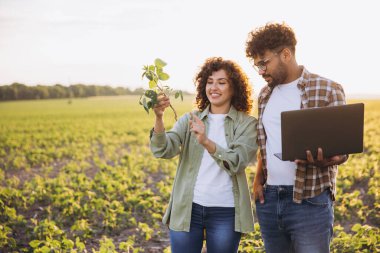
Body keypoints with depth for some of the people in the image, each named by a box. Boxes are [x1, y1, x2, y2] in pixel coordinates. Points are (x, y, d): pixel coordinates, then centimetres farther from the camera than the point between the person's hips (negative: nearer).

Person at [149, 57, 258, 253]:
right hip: (187, 208, 1)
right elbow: (163, 150, -10)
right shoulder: (190, 119, 5)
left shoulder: (247, 123, 0)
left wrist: (206, 142, -31)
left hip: (225, 212, -1)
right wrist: (159, 119, -27)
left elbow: (236, 162, -16)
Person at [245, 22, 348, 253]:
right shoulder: (266, 94, 13)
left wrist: (323, 159, -27)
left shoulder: (328, 90, -6)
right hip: (268, 199, 6)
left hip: (310, 201, -5)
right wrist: (258, 179, 7)